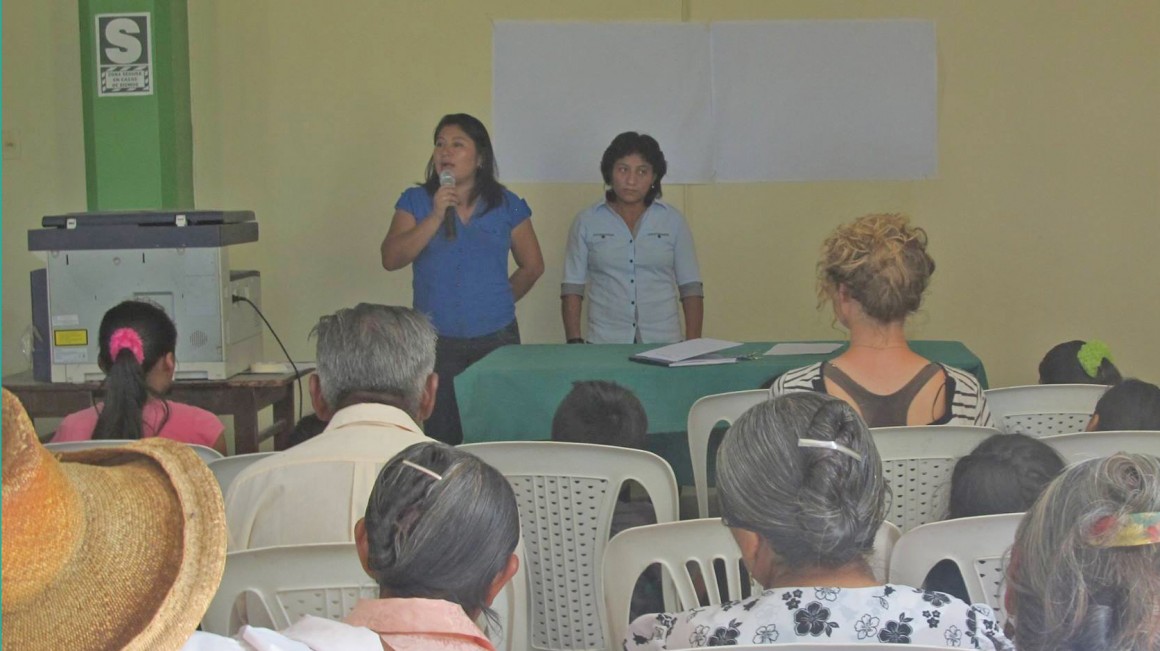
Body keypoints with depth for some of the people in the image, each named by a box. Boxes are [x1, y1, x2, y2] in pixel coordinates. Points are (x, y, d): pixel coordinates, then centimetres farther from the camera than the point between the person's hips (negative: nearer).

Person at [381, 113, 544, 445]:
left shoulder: (506, 206, 7)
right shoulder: (416, 202, 6)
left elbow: (532, 266, 16)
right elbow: (391, 259, -6)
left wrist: (497, 301, 12)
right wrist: (435, 216, -12)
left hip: (496, 338, 0)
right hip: (436, 340, 0)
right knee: (440, 439, -3)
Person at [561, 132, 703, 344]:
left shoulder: (673, 220, 10)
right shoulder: (586, 222, 8)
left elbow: (691, 288, 10)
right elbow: (572, 289, 8)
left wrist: (693, 346, 2)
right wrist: (574, 343, -2)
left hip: (664, 343, 1)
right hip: (604, 344, 0)